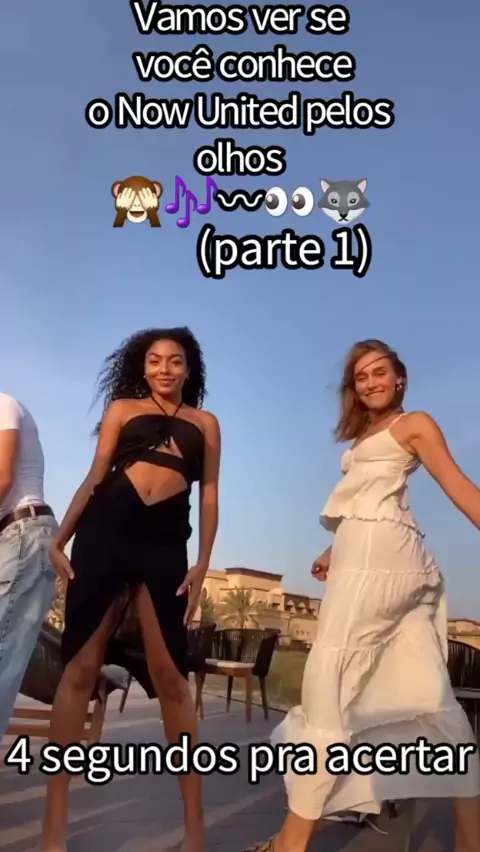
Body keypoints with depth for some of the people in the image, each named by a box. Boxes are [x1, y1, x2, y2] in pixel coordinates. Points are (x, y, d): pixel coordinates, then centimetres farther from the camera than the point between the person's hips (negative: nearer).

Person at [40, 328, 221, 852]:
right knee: (81, 666, -1)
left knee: (171, 675, -2)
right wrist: (58, 539, 1)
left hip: (166, 543, 1)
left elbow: (209, 494, 11)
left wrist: (203, 563, 2)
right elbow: (95, 477, 9)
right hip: (105, 531, 0)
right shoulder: (123, 408, 14)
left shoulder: (206, 423, 16)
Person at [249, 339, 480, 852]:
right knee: (426, 691, 6)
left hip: (375, 554, -9)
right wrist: (333, 553, 14)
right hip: (387, 555, 9)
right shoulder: (366, 436, 28)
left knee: (330, 681, -10)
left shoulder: (415, 423, 5)